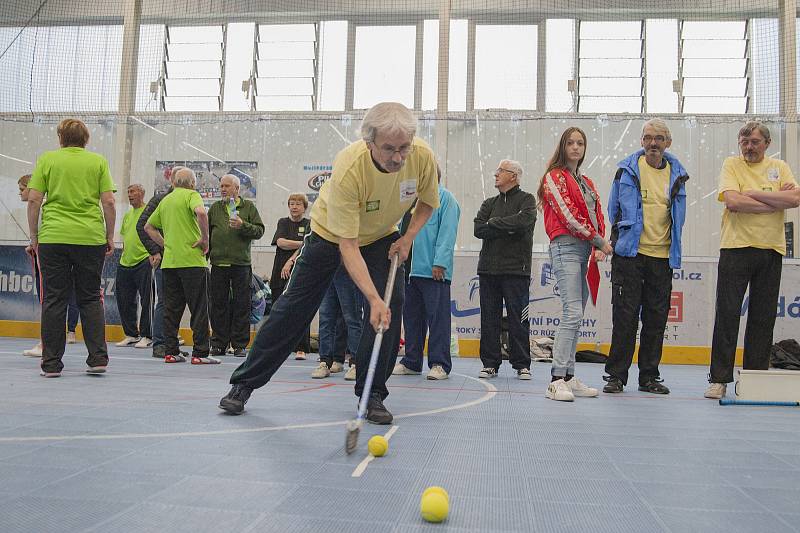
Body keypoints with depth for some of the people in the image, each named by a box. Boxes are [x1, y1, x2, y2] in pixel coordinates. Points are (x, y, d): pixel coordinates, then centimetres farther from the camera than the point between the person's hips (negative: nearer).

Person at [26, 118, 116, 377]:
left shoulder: (47, 159, 5)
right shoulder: (98, 161, 5)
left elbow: (34, 200, 0)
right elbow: (108, 202, 0)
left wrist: (34, 236, 9)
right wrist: (110, 237, 9)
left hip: (53, 237, 0)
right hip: (91, 237, 0)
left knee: (53, 300, 5)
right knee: (91, 299, 9)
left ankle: (51, 364, 8)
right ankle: (98, 358, 4)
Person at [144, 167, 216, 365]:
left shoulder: (165, 200, 18)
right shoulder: (191, 195, -2)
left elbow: (148, 226, 25)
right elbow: (201, 212, -23)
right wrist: (205, 239, -14)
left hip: (168, 261, 6)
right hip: (192, 260, -6)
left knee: (171, 308, 10)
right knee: (199, 308, -2)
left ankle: (171, 352, 11)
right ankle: (200, 353, -3)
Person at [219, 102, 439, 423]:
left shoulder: (423, 156, -26)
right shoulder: (347, 169, -39)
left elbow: (428, 201, -2)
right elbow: (347, 245, -37)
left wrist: (408, 237, -18)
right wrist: (374, 299, -44)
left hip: (382, 238, 3)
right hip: (331, 234, -3)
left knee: (391, 306, -16)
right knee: (294, 307, -1)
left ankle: (372, 394, 1)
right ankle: (244, 384, 13)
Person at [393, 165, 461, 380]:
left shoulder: (445, 198, -3)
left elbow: (447, 232, -12)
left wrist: (440, 262, -19)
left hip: (434, 271, -8)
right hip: (411, 269, 8)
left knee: (438, 317, -3)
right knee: (412, 316, 11)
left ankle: (440, 364, 2)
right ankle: (411, 362, 20)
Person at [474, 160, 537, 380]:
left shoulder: (526, 200, 4)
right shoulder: (489, 203, 18)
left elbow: (522, 221, -17)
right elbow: (478, 229, 2)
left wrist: (494, 223, -5)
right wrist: (507, 228, -9)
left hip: (516, 270, -4)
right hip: (488, 269, 5)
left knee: (518, 319, -1)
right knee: (489, 318, 5)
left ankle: (522, 365, 8)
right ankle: (490, 363, 13)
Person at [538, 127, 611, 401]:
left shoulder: (587, 183, 24)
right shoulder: (554, 176, 1)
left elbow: (597, 216, 18)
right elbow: (568, 215, -9)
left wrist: (599, 248, 0)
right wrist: (599, 241, -8)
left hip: (587, 252, 8)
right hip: (566, 248, -8)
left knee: (575, 316, 6)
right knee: (573, 313, -17)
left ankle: (569, 377, 11)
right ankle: (556, 380, -17)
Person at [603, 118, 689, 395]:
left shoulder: (676, 173, 9)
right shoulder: (628, 169, -1)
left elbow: (678, 216, 17)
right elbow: (615, 210, 5)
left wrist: (674, 249, 13)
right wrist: (622, 236, 2)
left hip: (663, 256, 4)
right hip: (630, 253, -3)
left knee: (656, 319, 8)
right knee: (624, 316, -3)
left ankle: (649, 376, 19)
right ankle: (616, 375, 6)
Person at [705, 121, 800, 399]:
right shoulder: (731, 165, 3)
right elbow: (733, 201, -13)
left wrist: (754, 193, -12)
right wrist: (777, 201, -6)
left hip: (771, 250, 3)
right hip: (735, 248, -3)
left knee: (763, 318, 6)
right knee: (727, 315, -3)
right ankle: (719, 379, 2)